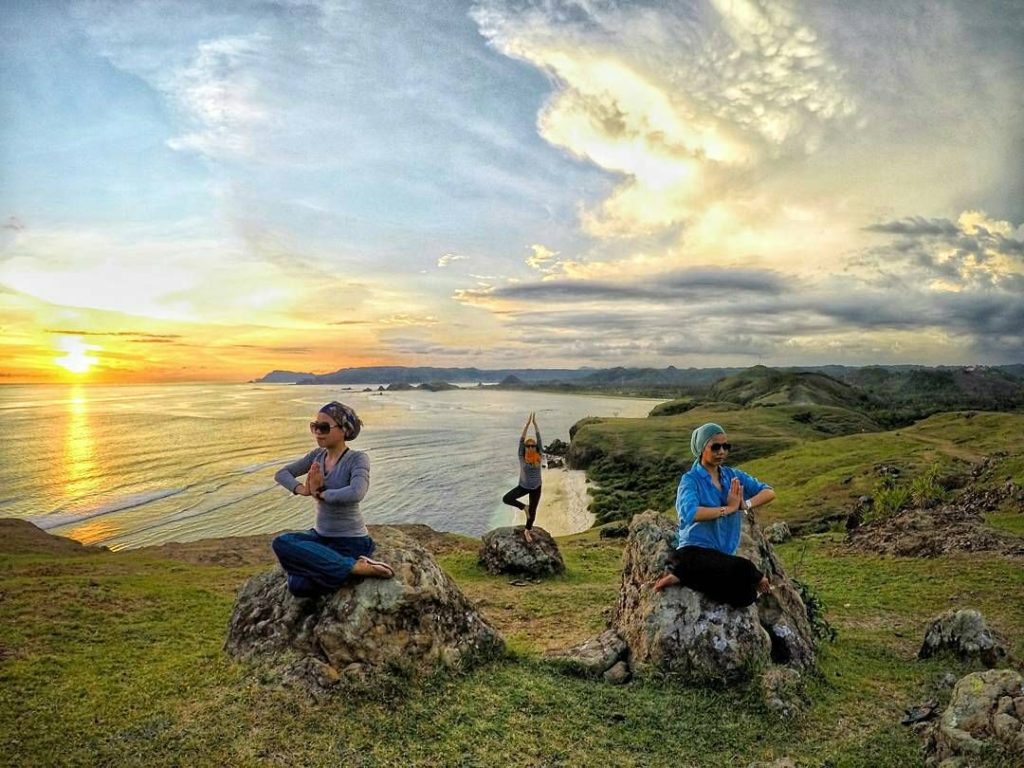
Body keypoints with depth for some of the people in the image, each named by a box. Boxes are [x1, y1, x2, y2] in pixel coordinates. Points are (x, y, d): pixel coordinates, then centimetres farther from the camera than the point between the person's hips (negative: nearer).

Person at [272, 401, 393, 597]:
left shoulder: (357, 459, -16)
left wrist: (321, 493, -19)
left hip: (350, 541, -7)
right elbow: (281, 474, 10)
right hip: (321, 535, 7)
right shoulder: (317, 455, 4)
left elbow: (356, 493, -34)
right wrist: (303, 489, -11)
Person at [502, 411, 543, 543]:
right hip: (523, 486, -1)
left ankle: (527, 531, 39)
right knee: (506, 499, -21)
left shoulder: (539, 457, -13)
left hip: (536, 488, 1)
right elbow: (521, 440, -24)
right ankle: (524, 507, 5)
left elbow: (539, 438, -17)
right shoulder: (522, 457, -16)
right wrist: (527, 424, -29)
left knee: (533, 511, 12)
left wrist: (535, 423, -21)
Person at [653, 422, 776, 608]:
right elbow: (689, 513, -25)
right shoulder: (691, 480, -6)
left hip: (722, 556, 7)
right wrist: (728, 509, -18)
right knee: (744, 569, -32)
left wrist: (745, 505, -14)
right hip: (694, 552, -7)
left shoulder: (733, 476, 11)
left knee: (746, 597, -19)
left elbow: (769, 492, 5)